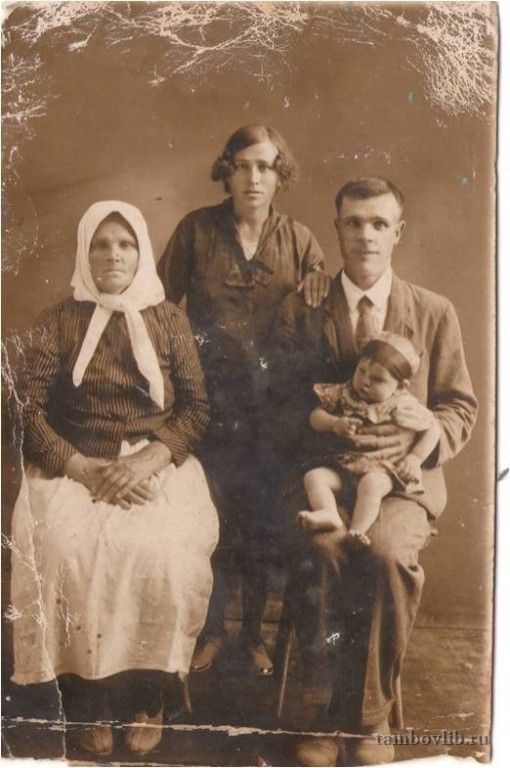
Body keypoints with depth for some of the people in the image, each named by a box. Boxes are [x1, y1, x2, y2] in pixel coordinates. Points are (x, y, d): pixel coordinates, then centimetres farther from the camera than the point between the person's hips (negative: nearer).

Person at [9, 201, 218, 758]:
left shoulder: (169, 319, 10)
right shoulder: (59, 322, 8)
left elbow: (197, 406, 3)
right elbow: (30, 410, 0)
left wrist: (149, 460, -14)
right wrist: (82, 468, -15)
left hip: (157, 464, 0)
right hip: (74, 465, 0)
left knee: (160, 549, -28)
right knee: (65, 549, -29)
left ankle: (146, 692, -4)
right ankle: (85, 696, -6)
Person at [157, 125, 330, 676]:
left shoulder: (299, 241, 3)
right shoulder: (197, 229, -1)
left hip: (269, 402, 1)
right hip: (208, 398, -1)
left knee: (262, 522, 9)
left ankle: (253, 633, 29)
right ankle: (211, 630, 28)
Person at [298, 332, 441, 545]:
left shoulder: (403, 405, 0)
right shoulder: (344, 394, 7)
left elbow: (432, 428, 7)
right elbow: (315, 416, 7)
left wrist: (415, 458, -5)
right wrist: (335, 424, -14)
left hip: (382, 468, -3)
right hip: (342, 464, 3)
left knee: (370, 484, -36)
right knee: (313, 476, -21)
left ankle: (357, 530, -40)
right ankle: (328, 513, -39)